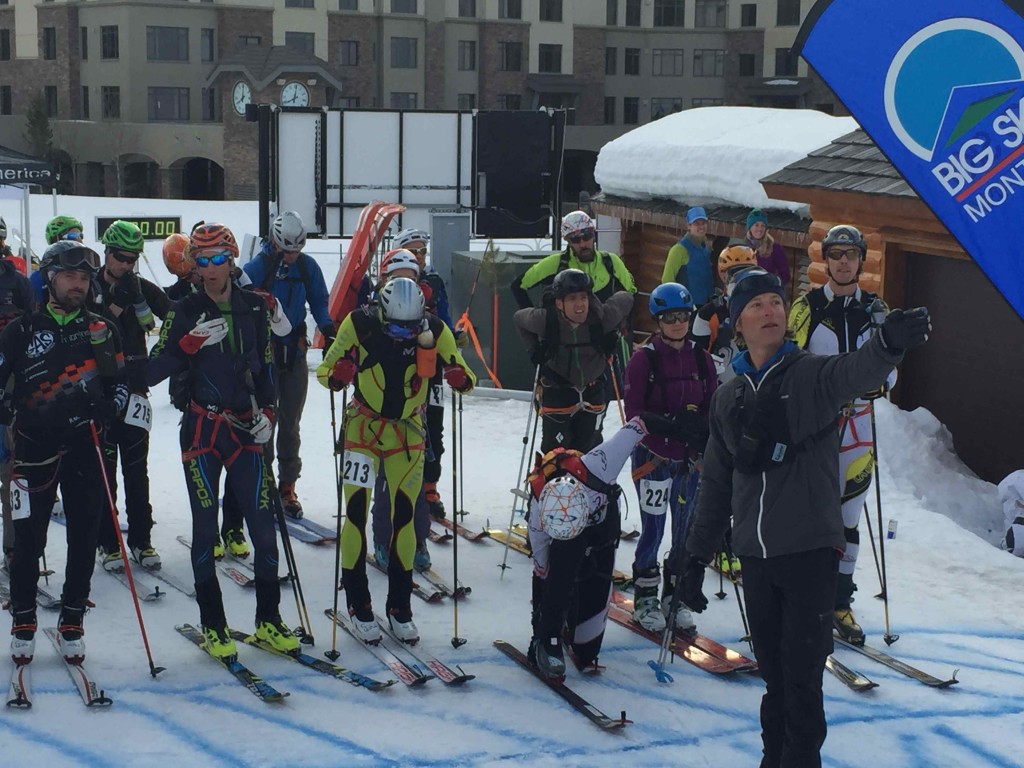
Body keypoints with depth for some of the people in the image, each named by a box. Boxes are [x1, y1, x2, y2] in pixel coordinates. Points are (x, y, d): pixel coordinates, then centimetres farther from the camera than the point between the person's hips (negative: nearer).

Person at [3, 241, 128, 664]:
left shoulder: (102, 331, 8)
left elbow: (121, 381, 13)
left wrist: (110, 408, -7)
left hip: (86, 447, 2)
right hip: (36, 449, -2)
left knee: (84, 540, 5)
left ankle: (71, 623, 18)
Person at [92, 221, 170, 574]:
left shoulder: (144, 289, 3)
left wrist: (139, 300, -20)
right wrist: (117, 304, -21)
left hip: (134, 388, 2)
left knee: (137, 469, 6)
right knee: (104, 469, 3)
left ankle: (141, 540, 14)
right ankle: (108, 543, 11)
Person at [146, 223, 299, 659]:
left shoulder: (254, 308, 6)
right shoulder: (185, 312, -2)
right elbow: (152, 373, -7)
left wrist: (266, 412, 1)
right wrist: (191, 343, -20)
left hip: (247, 431, 2)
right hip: (202, 431, -2)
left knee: (264, 528, 1)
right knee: (205, 529, 2)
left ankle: (269, 621, 14)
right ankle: (213, 627, 12)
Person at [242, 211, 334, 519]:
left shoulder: (308, 267, 2)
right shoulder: (255, 268, -9)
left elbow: (319, 302, 11)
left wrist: (327, 328, -5)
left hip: (295, 354, 3)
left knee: (290, 425, 10)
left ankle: (287, 487, 19)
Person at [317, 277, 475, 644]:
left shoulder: (435, 331, -15)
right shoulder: (359, 324, -19)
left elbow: (465, 379, -6)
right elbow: (324, 371, -11)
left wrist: (461, 378, -29)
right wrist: (336, 375, -34)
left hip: (408, 432, 2)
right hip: (363, 429, -1)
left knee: (404, 516, 3)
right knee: (356, 512, -7)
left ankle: (399, 607, 15)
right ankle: (358, 606, 5)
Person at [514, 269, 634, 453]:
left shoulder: (602, 317, -24)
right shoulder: (545, 320, -25)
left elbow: (626, 298, -3)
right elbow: (518, 318, -3)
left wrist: (612, 338, -3)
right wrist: (534, 350, -8)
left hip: (592, 390, 2)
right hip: (557, 391, -1)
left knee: (589, 448, 12)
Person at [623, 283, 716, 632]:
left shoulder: (701, 359, 5)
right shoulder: (644, 359, -8)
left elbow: (713, 408, 7)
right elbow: (634, 413, -12)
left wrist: (704, 432, -13)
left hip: (691, 458, 4)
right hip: (654, 456, -4)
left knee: (688, 530, 8)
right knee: (653, 530, 0)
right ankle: (645, 599, 16)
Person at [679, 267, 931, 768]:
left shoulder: (811, 375, -3)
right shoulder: (728, 398, 11)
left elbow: (858, 372, -27)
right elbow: (716, 482, 17)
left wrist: (890, 343, -50)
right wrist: (696, 556, 14)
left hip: (809, 550, -4)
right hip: (755, 555, 4)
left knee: (802, 678, -3)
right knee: (773, 675, 13)